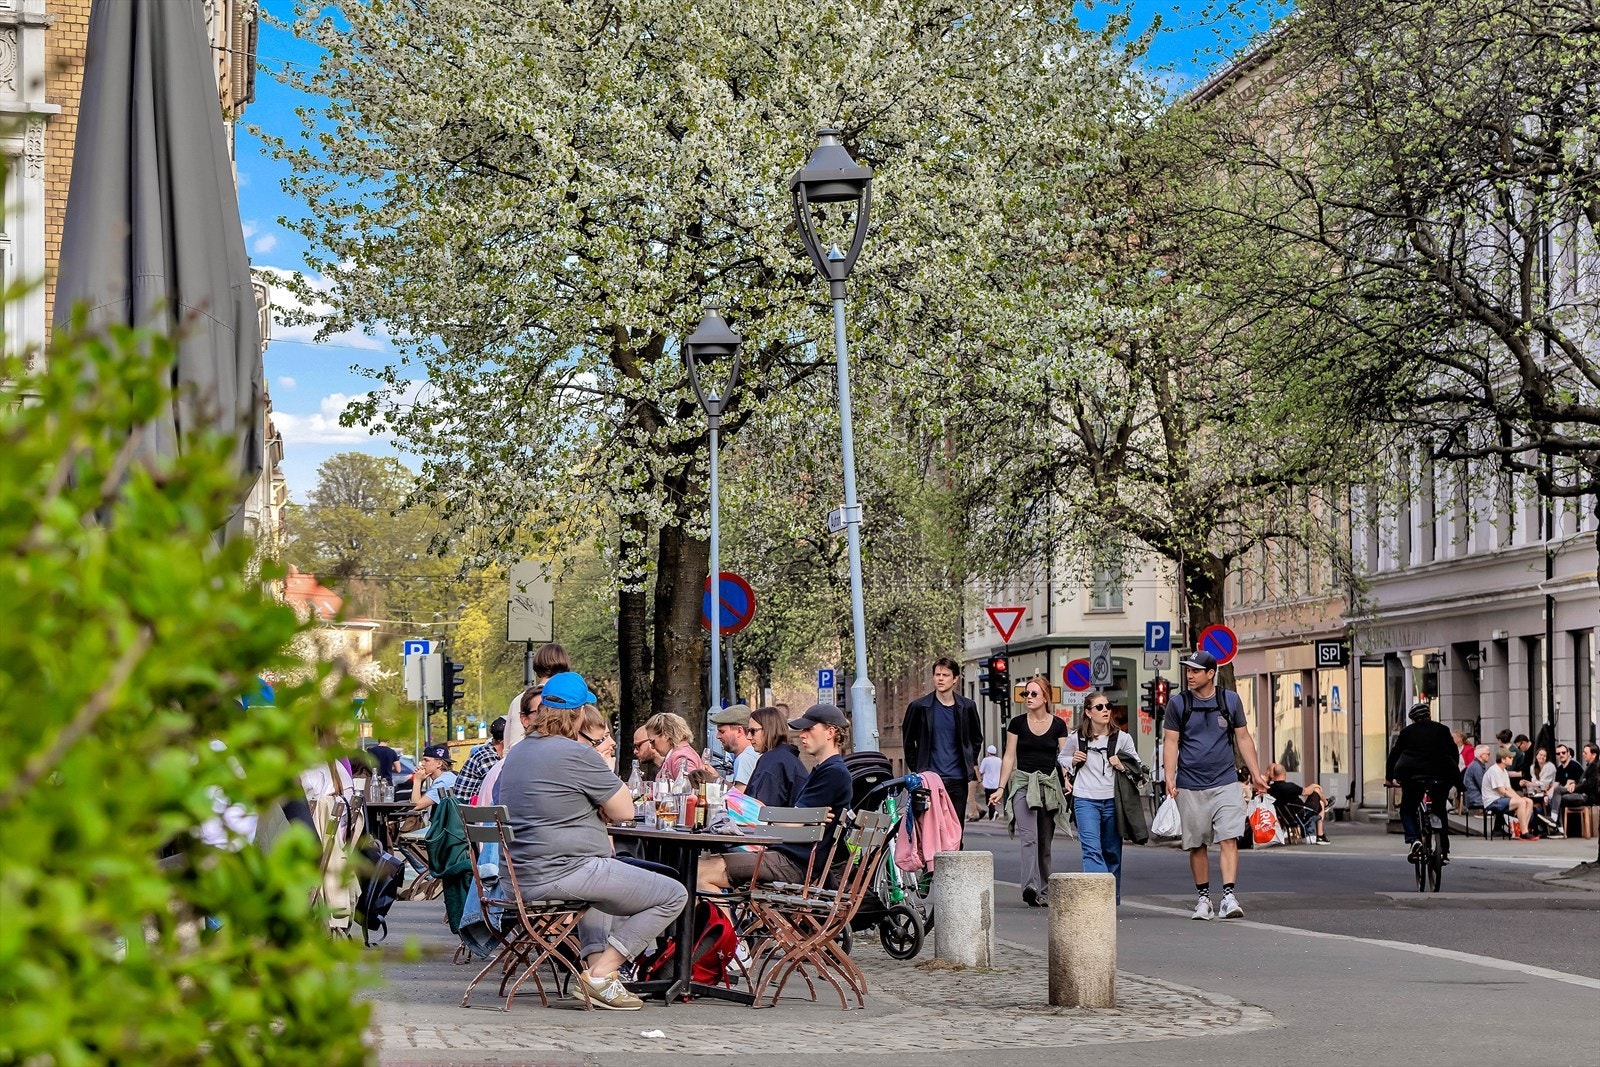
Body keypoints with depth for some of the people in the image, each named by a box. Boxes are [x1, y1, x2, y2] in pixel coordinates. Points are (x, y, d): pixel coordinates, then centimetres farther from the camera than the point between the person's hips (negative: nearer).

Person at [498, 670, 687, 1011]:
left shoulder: (516, 753, 14)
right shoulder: (578, 754, -15)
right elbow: (624, 811, -7)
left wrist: (597, 809, 13)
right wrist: (601, 762, 5)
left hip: (520, 878, 9)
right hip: (561, 874, -9)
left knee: (603, 876, 40)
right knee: (673, 895, -3)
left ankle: (593, 961, 21)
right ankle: (601, 974, -5)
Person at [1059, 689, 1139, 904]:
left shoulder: (1122, 738, 3)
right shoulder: (1075, 738, 1)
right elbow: (1062, 759, 20)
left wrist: (1122, 765, -5)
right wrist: (1073, 761, -1)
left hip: (1112, 800, 2)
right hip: (1085, 800, -2)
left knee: (1112, 851, 9)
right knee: (1091, 849, -16)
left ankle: (1113, 897, 21)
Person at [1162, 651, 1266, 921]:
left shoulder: (1230, 700, 7)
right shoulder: (1178, 703, 4)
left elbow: (1243, 739, 13)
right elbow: (1171, 743, 3)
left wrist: (1255, 775, 8)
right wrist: (1169, 778, -10)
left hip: (1225, 783, 0)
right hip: (1190, 786, 0)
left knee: (1229, 839, -13)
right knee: (1197, 845, 5)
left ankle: (1229, 896, -17)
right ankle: (1203, 899, 17)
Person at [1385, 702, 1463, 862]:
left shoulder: (1407, 732, 11)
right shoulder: (1442, 730, 14)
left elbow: (1394, 754, 12)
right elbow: (1455, 754, 17)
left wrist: (1389, 777, 22)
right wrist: (1454, 776, 28)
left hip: (1413, 776, -2)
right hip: (1441, 776, 2)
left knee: (1407, 810, 14)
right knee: (1440, 811, 20)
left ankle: (1414, 840, -12)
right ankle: (1444, 851, 15)